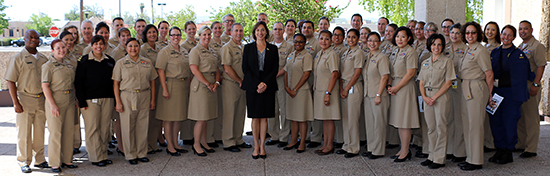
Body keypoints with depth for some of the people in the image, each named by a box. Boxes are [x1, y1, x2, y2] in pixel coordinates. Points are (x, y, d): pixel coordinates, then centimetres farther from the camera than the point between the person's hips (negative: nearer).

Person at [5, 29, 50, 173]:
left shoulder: (43, 59, 10)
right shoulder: (17, 58, -4)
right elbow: (11, 81, -6)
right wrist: (16, 102, -12)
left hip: (41, 99, 4)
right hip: (25, 99, -4)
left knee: (40, 131, 8)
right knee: (24, 133, 1)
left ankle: (39, 159, 19)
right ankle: (24, 162, 11)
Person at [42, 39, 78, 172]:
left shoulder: (70, 64, 12)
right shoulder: (48, 65, -6)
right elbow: (45, 86, -11)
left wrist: (76, 100, 12)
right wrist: (52, 105, -17)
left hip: (70, 100, 6)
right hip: (56, 100, -6)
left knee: (69, 131, 9)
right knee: (55, 132, -1)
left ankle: (67, 159, 19)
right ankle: (55, 163, 9)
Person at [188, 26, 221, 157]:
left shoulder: (212, 52, 18)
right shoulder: (195, 51, -5)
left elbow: (217, 69, 18)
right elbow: (195, 70, -14)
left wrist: (216, 82, 0)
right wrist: (208, 84, -14)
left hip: (212, 86, 7)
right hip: (200, 86, -7)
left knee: (206, 117, 11)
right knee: (201, 118, -6)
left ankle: (203, 143, 20)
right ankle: (196, 145, 6)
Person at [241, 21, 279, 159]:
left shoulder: (273, 49, 8)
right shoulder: (248, 48, 6)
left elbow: (275, 69, 3)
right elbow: (245, 68, 0)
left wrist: (265, 83, -11)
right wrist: (256, 84, -11)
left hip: (268, 86, 1)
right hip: (252, 86, 0)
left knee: (264, 117, 2)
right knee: (255, 117, 2)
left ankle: (262, 146, 9)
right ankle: (256, 146, 10)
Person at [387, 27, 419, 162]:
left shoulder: (410, 52, -10)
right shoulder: (395, 52, 15)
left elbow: (410, 73, -15)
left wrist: (396, 87, -14)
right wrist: (389, 85, 2)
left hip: (405, 87, -8)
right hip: (395, 87, 8)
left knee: (405, 121, -5)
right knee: (398, 120, 11)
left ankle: (405, 152, 3)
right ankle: (403, 149, 19)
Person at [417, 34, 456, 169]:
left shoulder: (447, 62, -1)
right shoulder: (425, 63, 14)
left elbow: (448, 83, -8)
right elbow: (421, 82, 12)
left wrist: (434, 97, -13)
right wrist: (424, 96, -5)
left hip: (441, 97, -5)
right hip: (427, 98, 5)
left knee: (440, 127, -2)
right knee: (430, 128, 9)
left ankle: (439, 159, 4)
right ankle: (432, 156, 18)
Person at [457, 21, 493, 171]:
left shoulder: (480, 51, -11)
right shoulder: (468, 50, 16)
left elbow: (489, 74, -11)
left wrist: (489, 94, -4)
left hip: (476, 89, -9)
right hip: (465, 89, 9)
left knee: (475, 125, -4)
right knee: (466, 124, 12)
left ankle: (476, 161, 4)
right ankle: (470, 158, 21)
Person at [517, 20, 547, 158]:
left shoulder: (537, 46, -7)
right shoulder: (520, 47, 17)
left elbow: (541, 66, -14)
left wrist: (536, 84, -21)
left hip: (531, 86, -8)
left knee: (531, 117, -3)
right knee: (520, 117, 12)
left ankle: (531, 149, 2)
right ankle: (521, 144, 22)